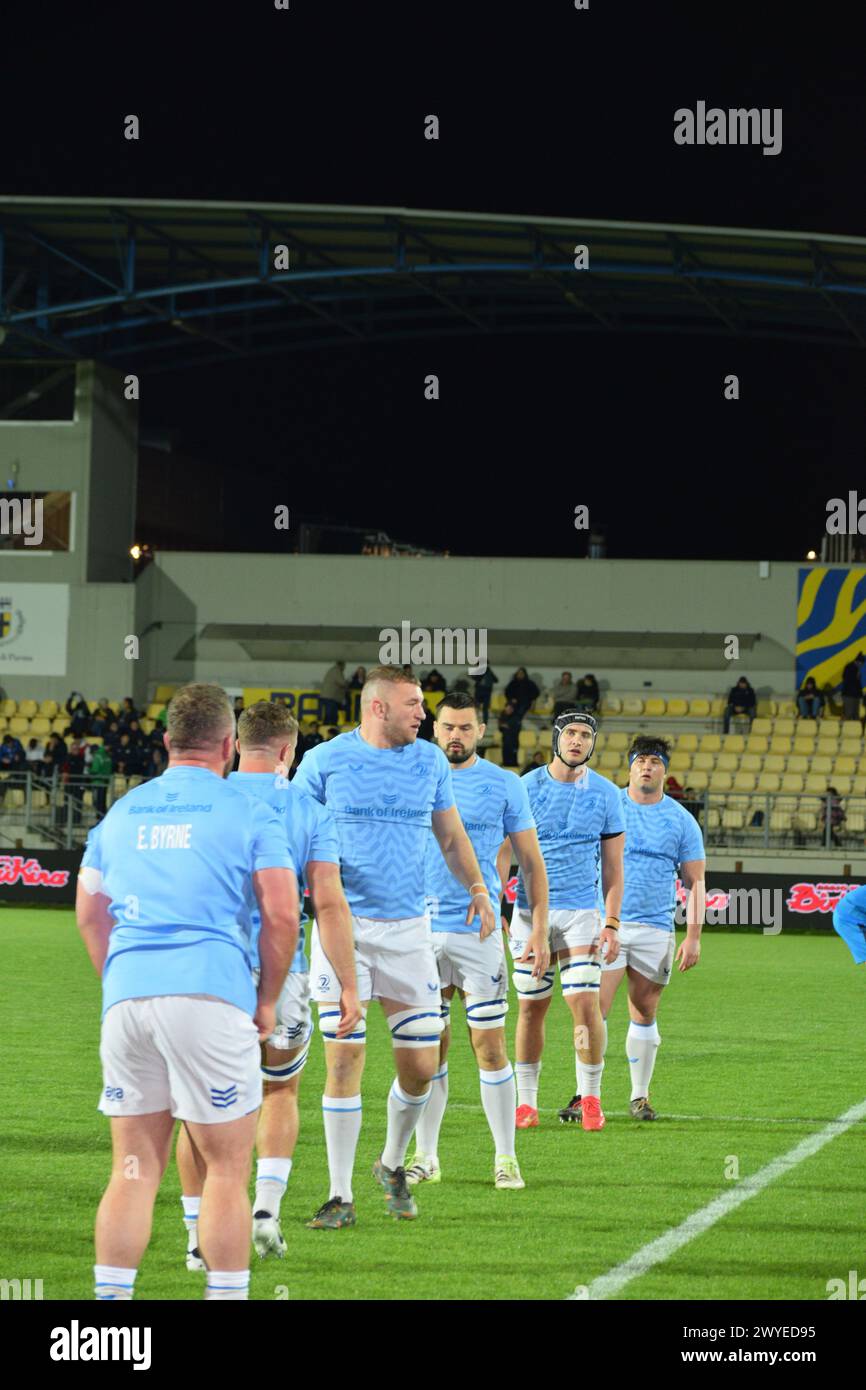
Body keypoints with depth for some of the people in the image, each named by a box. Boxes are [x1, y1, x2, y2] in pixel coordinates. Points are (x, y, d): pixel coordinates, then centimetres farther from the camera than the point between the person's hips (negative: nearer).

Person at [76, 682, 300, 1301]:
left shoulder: (121, 813, 17)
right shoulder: (251, 814, 3)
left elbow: (89, 913, 22)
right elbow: (282, 914, -4)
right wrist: (267, 1001, 7)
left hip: (126, 996, 4)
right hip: (211, 994, -4)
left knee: (134, 1171, 8)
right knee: (226, 1169, 2)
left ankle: (111, 1298, 4)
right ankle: (226, 1295, 0)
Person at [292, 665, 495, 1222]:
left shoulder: (430, 761, 9)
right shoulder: (325, 761, -1)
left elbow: (451, 835, 18)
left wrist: (477, 887, 3)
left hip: (408, 929, 3)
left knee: (421, 1066, 1)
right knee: (345, 1059, -7)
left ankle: (393, 1165, 28)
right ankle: (340, 1194, 2)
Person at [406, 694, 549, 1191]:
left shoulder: (505, 786, 2)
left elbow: (532, 861, 5)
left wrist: (540, 930, -2)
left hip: (480, 931, -2)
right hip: (422, 931, 2)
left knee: (491, 1046, -3)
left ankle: (506, 1157, 4)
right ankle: (425, 1156, 13)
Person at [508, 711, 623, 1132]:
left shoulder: (605, 794, 4)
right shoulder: (526, 788, 1)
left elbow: (613, 866, 7)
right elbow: (504, 854, 2)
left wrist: (612, 923, -1)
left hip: (581, 912, 0)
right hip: (530, 911, 0)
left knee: (586, 1003, -10)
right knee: (531, 1006, 3)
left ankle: (590, 1097, 2)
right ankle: (526, 1102, 11)